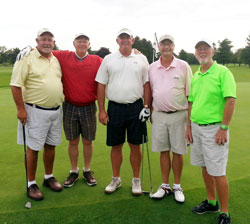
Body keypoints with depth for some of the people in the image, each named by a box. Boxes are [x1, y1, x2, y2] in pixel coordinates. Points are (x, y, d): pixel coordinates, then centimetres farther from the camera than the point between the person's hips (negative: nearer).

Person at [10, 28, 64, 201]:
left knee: (51, 145, 14)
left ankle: (49, 177, 31)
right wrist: (21, 109, -15)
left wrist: (61, 103, 16)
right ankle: (31, 184, 16)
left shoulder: (56, 60, 12)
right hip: (36, 111, -6)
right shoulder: (27, 59, -8)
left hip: (56, 110, 6)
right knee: (33, 148, 2)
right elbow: (16, 85, -11)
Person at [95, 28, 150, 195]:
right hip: (115, 108, 1)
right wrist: (101, 110, -1)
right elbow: (101, 85, 4)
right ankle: (116, 179, 25)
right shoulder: (108, 59, 6)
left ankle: (136, 180, 21)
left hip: (136, 107, 0)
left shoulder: (141, 59, 7)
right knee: (116, 145, 9)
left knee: (135, 145, 6)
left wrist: (146, 106, -3)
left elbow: (147, 84, 6)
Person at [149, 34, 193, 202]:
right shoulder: (152, 68, 7)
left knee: (178, 152, 5)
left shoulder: (183, 66, -2)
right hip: (159, 115, 3)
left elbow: (190, 94, -2)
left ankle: (177, 187, 21)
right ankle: (165, 186, 24)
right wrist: (150, 112, 9)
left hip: (178, 115, -2)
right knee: (164, 151, 10)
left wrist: (190, 118, -5)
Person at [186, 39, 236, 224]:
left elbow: (231, 100, -16)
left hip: (214, 129, -7)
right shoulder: (195, 76, 12)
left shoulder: (222, 72, -9)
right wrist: (189, 126, 13)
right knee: (204, 167, 16)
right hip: (197, 127, 7)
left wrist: (224, 128, -19)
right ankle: (211, 202, 34)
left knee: (217, 172, -2)